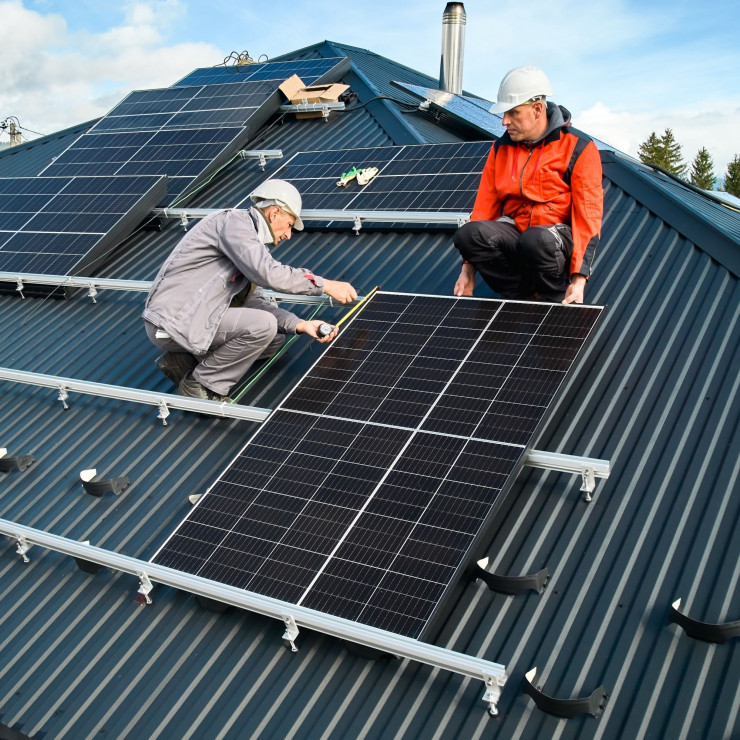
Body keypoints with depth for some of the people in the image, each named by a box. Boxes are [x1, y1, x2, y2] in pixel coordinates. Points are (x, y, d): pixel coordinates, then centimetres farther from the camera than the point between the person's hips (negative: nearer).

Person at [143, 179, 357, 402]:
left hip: (191, 318, 10)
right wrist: (325, 285, -18)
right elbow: (268, 273, -27)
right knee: (263, 325, -22)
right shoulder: (233, 221, -13)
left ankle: (185, 360, 10)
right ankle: (200, 385, -7)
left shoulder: (249, 236, 16)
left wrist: (300, 325, 0)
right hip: (172, 322, -10)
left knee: (275, 338, 11)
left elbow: (252, 301, 12)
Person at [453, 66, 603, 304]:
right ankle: (523, 293, -11)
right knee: (468, 233, -27)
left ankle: (557, 298, -9)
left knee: (537, 240, -40)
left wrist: (579, 279, -21)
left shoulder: (579, 149, -5)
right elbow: (484, 206, 9)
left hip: (560, 237, -4)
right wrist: (469, 267, 1)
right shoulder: (501, 148, 10)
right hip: (514, 231, 4)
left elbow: (588, 215, -10)